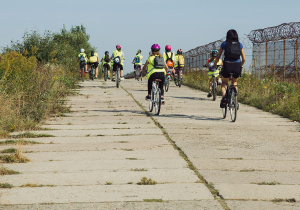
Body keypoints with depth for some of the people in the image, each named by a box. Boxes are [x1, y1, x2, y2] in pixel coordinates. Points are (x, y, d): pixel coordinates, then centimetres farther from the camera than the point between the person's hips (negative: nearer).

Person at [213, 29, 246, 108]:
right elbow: (244, 59, 13)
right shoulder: (240, 45, 11)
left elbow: (218, 57, 10)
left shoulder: (224, 44, 7)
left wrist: (215, 64, 28)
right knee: (234, 82, 28)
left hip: (227, 65, -2)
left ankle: (224, 97, -5)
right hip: (237, 66, 2)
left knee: (224, 83, 21)